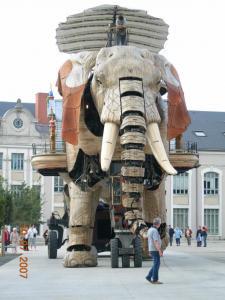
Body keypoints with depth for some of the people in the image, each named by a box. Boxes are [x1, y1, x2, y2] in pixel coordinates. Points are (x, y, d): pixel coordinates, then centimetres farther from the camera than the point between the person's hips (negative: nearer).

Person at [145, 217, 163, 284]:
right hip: (155, 250, -9)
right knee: (156, 264, -3)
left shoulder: (150, 229, 12)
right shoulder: (155, 231, -18)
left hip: (151, 250, 9)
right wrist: (160, 251, -23)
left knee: (156, 264, 15)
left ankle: (149, 277, 13)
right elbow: (156, 242, -24)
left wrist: (150, 251, 25)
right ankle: (155, 280, 2)